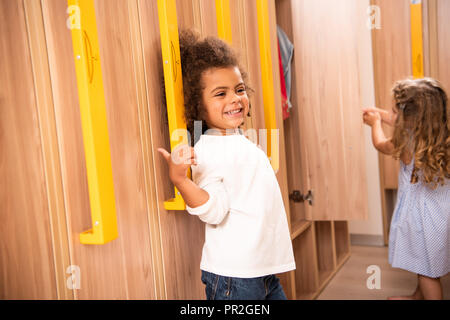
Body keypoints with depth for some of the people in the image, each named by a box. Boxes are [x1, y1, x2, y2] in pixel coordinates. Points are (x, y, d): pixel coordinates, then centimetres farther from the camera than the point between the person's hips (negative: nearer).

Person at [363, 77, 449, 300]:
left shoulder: (406, 146, -27)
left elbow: (380, 144, -2)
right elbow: (410, 127, 14)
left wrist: (375, 122, 17)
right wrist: (382, 115, 22)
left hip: (421, 213, -8)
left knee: (427, 270, 10)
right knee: (425, 266, 28)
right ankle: (418, 296, 48)